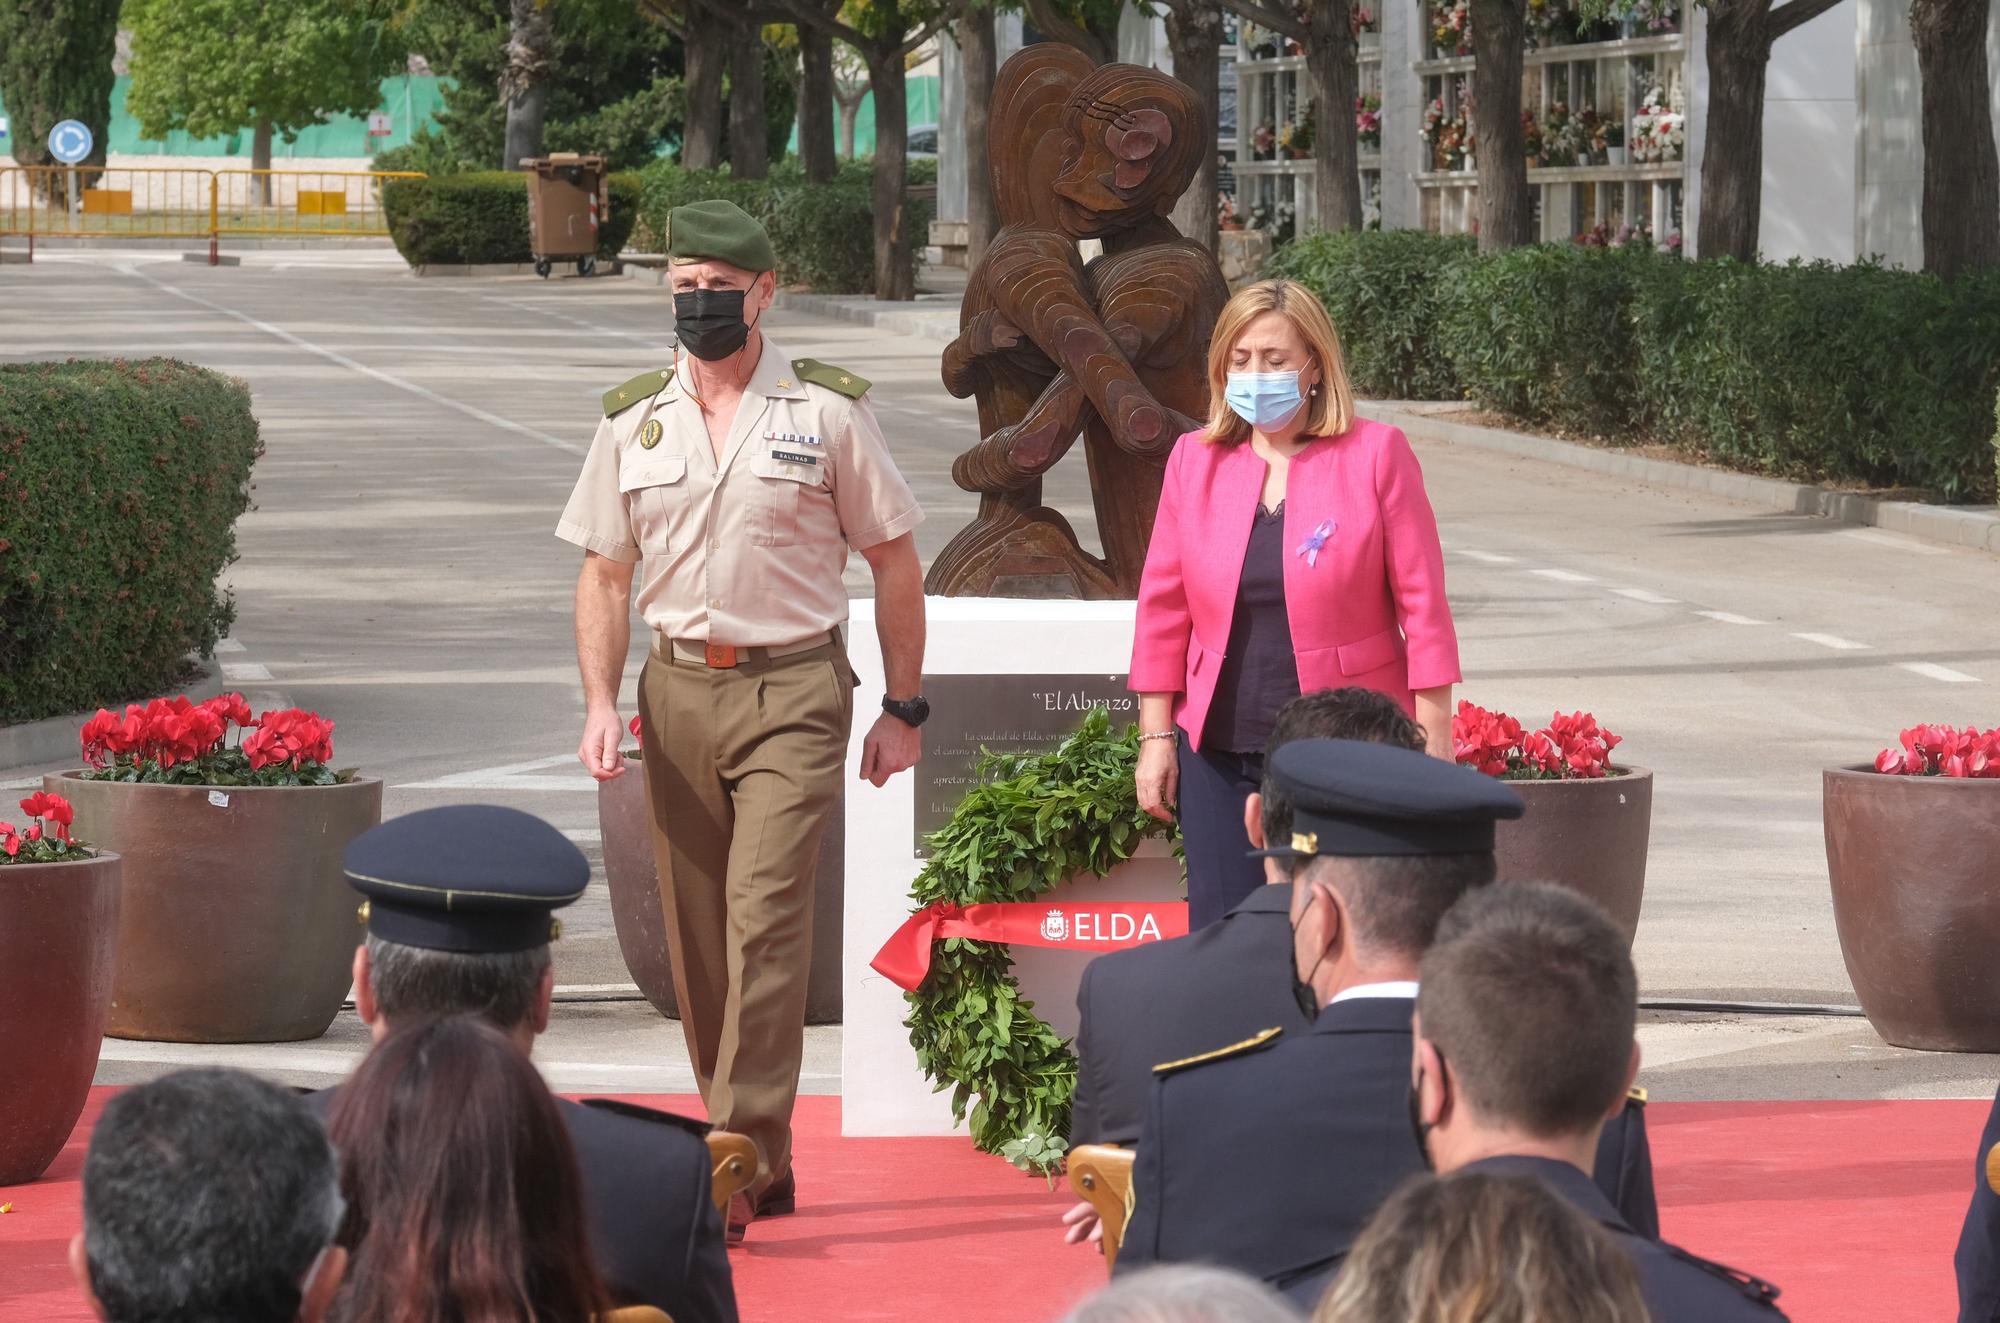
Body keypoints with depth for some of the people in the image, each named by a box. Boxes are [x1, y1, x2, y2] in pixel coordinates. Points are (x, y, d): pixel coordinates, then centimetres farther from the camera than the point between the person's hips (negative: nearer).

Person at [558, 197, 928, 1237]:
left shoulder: (828, 410, 1)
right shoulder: (633, 419, 9)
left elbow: (894, 563, 5)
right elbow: (604, 574, 13)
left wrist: (902, 710, 2)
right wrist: (600, 704, 0)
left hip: (793, 691, -4)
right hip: (677, 690, 4)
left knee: (764, 919, -15)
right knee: (698, 936, 6)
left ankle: (736, 1165, -17)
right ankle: (764, 1163, 17)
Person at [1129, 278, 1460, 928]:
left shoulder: (1376, 455, -2)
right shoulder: (1195, 460, 7)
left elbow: (1422, 605, -2)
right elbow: (1164, 608, 11)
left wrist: (1433, 745, -6)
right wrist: (1155, 735, 7)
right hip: (1221, 749, 3)